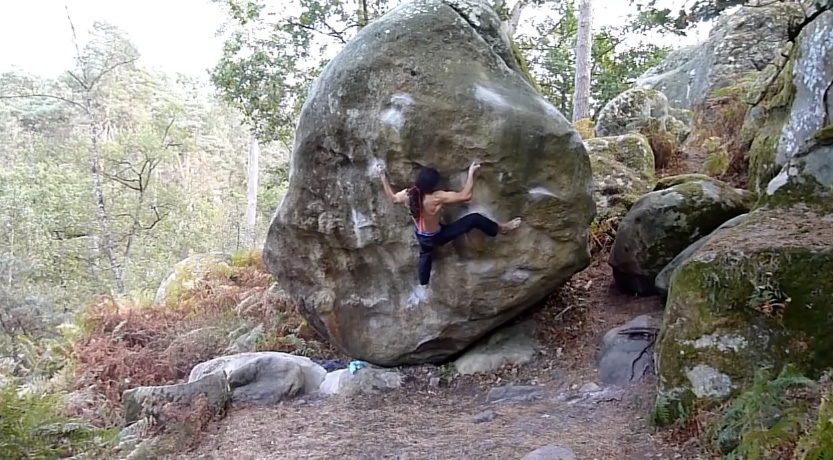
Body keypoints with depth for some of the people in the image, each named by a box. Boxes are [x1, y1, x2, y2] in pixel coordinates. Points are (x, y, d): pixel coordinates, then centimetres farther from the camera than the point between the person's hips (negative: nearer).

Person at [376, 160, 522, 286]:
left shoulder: (408, 194, -20)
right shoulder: (436, 198, -37)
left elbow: (392, 197, 3)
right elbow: (465, 196, -31)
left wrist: (383, 176, 10)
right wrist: (471, 173, -25)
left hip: (421, 236, 6)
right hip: (436, 237, -6)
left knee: (425, 254, 38)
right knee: (474, 219, -4)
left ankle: (423, 285, 58)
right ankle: (500, 229, 19)